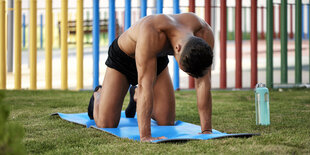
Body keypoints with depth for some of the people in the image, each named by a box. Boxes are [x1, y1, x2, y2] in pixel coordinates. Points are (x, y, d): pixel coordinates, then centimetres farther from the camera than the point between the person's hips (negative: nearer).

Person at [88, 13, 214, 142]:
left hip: (157, 57, 4)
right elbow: (145, 84, -48)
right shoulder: (151, 33, -47)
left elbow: (203, 83, -27)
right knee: (106, 124, -10)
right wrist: (145, 136, -51)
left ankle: (136, 95, 32)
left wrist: (206, 130, -30)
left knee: (167, 123, 1)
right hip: (122, 57, -4)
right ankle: (98, 95, 27)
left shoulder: (205, 33, -31)